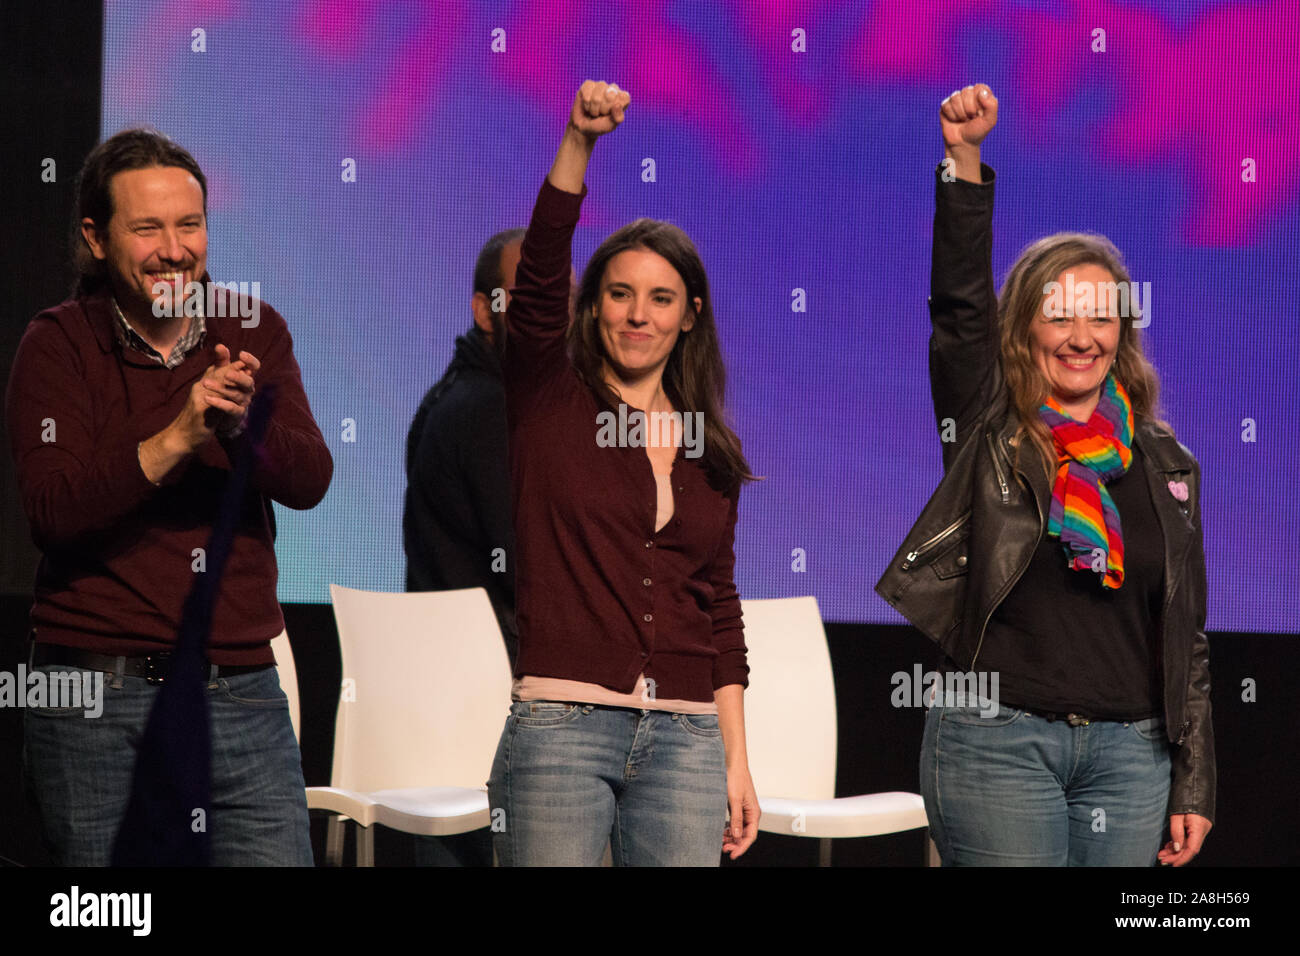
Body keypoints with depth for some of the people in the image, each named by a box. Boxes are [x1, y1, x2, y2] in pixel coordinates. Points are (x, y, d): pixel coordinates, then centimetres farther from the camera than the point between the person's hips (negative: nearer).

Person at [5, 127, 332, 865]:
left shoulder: (253, 332, 8)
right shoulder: (59, 346, -1)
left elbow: (310, 482, -4)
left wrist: (244, 426, -24)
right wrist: (177, 438, -25)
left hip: (240, 687, 2)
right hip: (95, 694, -2)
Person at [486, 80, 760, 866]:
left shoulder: (711, 450, 14)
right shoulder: (548, 398, 5)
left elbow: (721, 609, 15)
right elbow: (541, 269, -12)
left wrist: (736, 762, 10)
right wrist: (578, 141, -25)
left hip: (685, 738, 3)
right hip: (561, 722, -3)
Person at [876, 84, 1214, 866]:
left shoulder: (1164, 462, 10)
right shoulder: (989, 432, 3)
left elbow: (1187, 634, 10)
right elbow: (960, 300, -12)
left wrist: (1193, 786, 6)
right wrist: (964, 157, -23)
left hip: (1129, 748, 3)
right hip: (997, 739, -3)